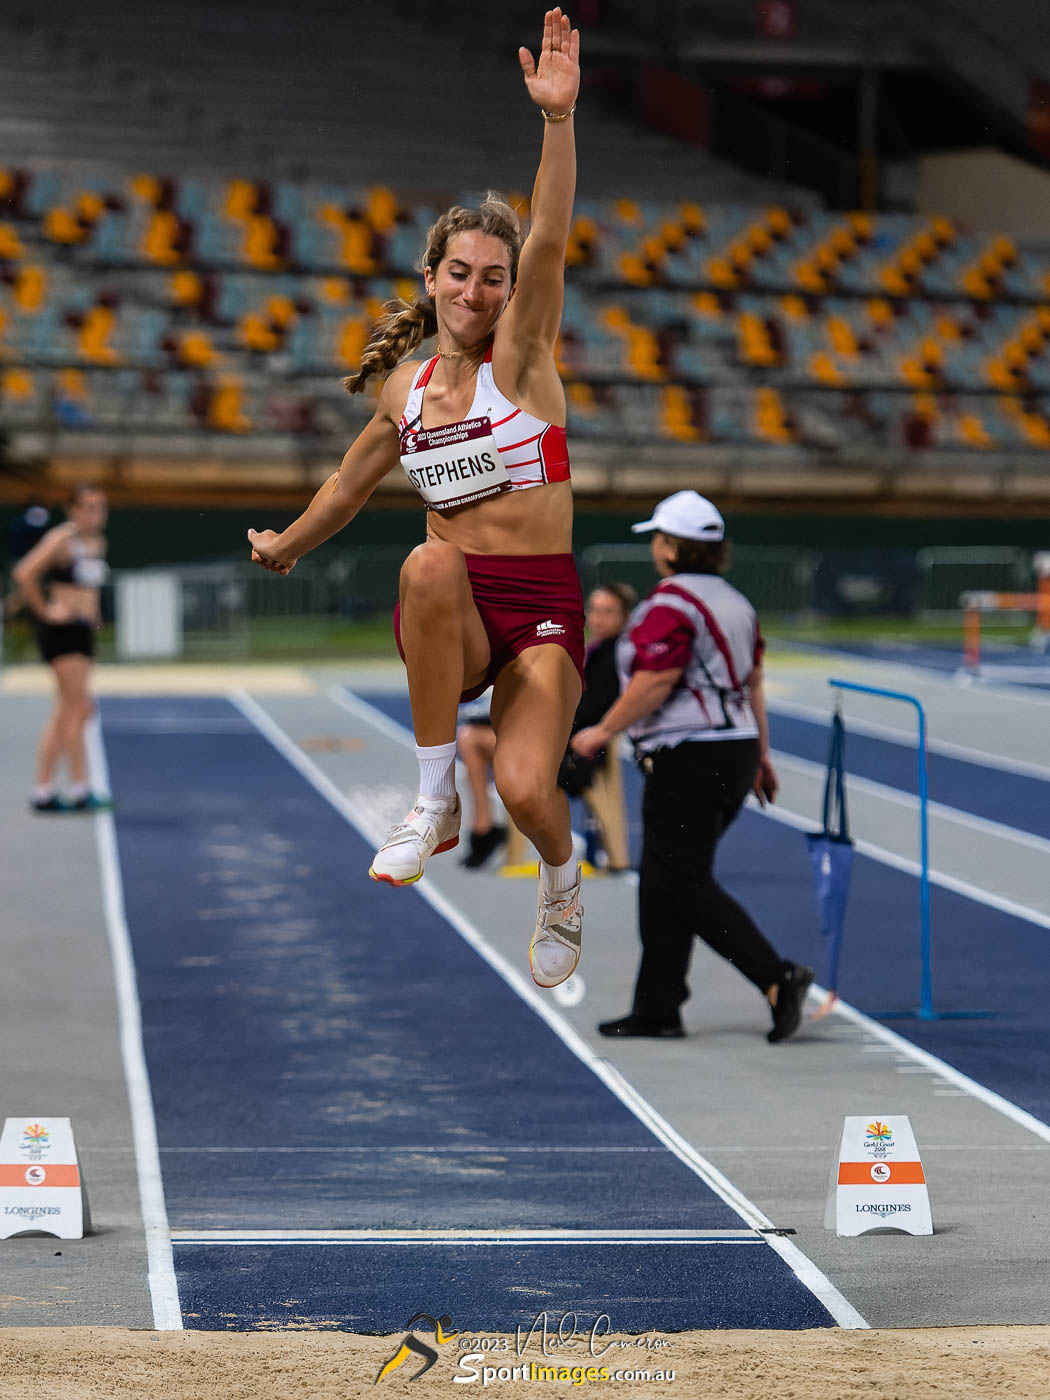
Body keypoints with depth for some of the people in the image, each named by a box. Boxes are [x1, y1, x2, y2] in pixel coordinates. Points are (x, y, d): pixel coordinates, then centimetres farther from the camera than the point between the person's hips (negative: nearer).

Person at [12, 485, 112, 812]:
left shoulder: (98, 543, 13)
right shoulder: (61, 540, -12)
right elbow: (24, 574, -19)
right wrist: (44, 611, -14)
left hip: (83, 629, 9)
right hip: (61, 627, -9)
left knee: (64, 712, 9)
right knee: (79, 707, -11)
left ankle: (43, 791, 12)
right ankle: (81, 790, -9)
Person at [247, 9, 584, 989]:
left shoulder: (521, 357, -1)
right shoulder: (404, 389, 11)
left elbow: (548, 245, -19)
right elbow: (354, 480, 31)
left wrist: (557, 118, -33)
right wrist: (285, 547, 47)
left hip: (541, 606, -2)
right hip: (446, 615, 2)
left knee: (525, 790, -23)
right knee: (430, 563, -36)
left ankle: (561, 885, 18)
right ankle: (434, 803, -24)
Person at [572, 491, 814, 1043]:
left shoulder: (670, 603, -15)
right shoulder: (735, 602, 14)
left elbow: (655, 683, -20)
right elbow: (753, 683, 17)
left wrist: (602, 731, -9)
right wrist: (760, 756, 22)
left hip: (689, 759, -10)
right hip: (735, 750, 10)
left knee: (684, 884, -6)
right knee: (661, 883, 14)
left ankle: (778, 978, -17)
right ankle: (657, 1009, 15)